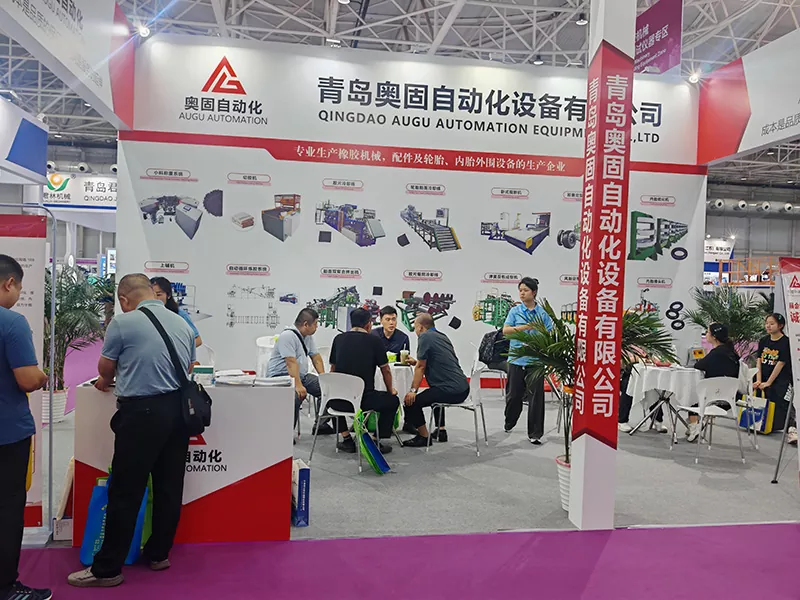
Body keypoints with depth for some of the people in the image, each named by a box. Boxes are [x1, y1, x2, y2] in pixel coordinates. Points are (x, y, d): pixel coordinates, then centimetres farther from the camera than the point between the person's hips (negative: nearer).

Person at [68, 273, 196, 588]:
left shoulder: (123, 322, -5)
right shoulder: (183, 324, 10)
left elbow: (105, 369, 7)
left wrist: (106, 381, 30)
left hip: (142, 412, -6)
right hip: (178, 409, 6)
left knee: (126, 492, 3)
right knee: (169, 487, 14)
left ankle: (108, 569, 13)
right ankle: (159, 554, 27)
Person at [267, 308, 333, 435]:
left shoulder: (308, 336, 11)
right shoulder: (288, 336, -19)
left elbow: (316, 356, 13)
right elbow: (291, 363, -27)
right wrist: (298, 386, -34)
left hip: (301, 375, 9)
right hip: (281, 376, -9)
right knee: (297, 395, -36)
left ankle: (320, 424, 15)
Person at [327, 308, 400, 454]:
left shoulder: (338, 339, 9)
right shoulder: (374, 341, 0)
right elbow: (386, 370, 9)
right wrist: (391, 389, 29)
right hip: (363, 400, -3)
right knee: (393, 400, 23)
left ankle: (347, 440, 28)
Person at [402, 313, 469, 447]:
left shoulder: (425, 337, -6)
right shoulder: (442, 336, 20)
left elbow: (421, 367, -7)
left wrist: (413, 390, -4)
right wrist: (415, 362, 45)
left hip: (451, 390, -10)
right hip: (463, 388, 10)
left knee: (411, 402, -7)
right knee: (435, 393, 37)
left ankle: (423, 437, 3)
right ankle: (440, 431, 34)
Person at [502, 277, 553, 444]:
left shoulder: (543, 313, 5)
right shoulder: (515, 311, 4)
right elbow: (505, 330, -6)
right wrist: (526, 327, -16)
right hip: (517, 358, 0)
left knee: (536, 396, -1)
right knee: (514, 394, 9)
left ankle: (534, 433, 9)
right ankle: (509, 423, 35)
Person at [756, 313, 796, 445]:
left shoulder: (786, 342, -9)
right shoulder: (763, 341, 9)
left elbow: (781, 364, -12)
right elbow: (759, 360, 5)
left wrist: (768, 383, -12)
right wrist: (759, 380, -5)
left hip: (781, 381, -5)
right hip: (765, 378, 5)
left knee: (782, 406, -18)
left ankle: (792, 430, -19)